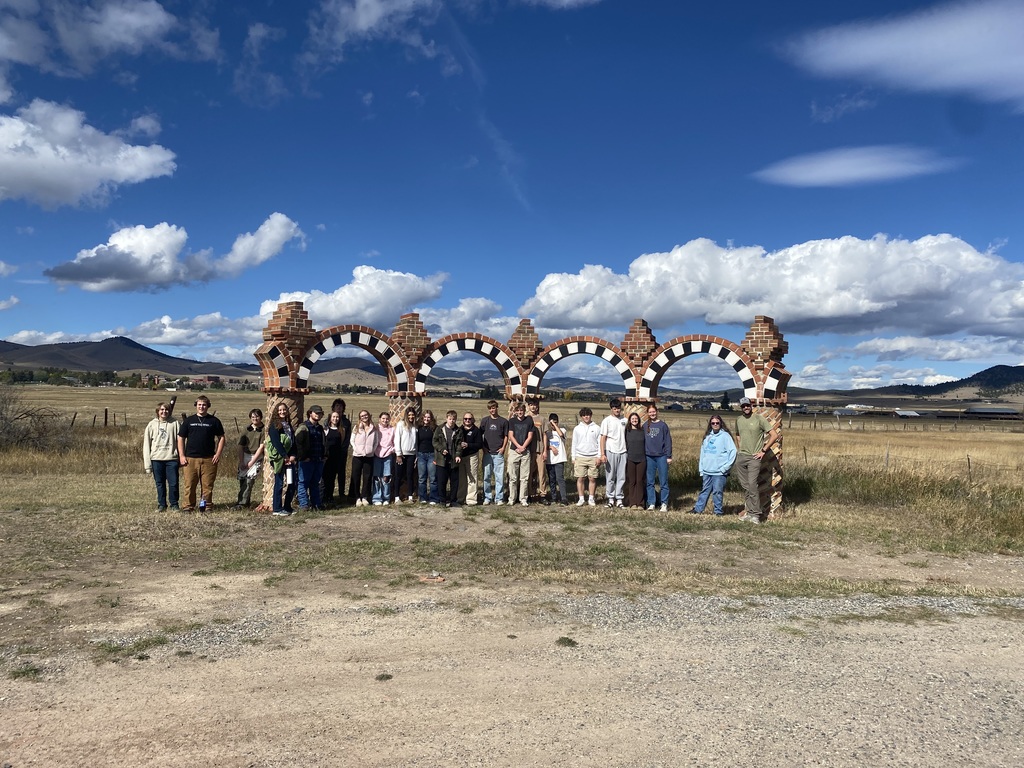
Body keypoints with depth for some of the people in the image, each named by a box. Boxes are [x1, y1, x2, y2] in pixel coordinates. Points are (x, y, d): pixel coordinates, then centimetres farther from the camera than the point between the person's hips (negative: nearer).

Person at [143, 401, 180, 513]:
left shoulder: (174, 424, 3)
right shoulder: (152, 425, 4)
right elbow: (146, 444, 5)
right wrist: (147, 463, 0)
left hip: (171, 458, -1)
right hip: (156, 459, 1)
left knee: (173, 483, -1)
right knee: (160, 484, 8)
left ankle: (174, 504, 12)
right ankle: (161, 505, 18)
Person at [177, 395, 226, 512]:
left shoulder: (214, 421, 7)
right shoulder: (188, 421, 9)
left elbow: (221, 438, 10)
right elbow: (180, 438, 10)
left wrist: (218, 454, 0)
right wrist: (181, 455, 1)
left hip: (208, 459, 0)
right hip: (190, 458, 1)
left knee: (208, 485, 1)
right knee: (190, 485, 0)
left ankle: (207, 506, 10)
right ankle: (189, 506, 9)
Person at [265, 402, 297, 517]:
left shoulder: (288, 425, 16)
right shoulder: (274, 425, -5)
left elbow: (293, 442, 11)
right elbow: (276, 443, -14)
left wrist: (292, 456, -3)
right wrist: (285, 457, -15)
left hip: (289, 458, 7)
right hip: (279, 459, -7)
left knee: (292, 483, 6)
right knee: (279, 484, -3)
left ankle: (287, 507, 17)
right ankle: (276, 509, 4)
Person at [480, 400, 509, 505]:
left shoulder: (503, 421, 3)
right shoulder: (484, 420, 7)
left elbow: (506, 436, 7)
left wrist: (503, 448, -5)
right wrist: (483, 447, 0)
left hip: (499, 453, -1)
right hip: (487, 453, 1)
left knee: (499, 476, -1)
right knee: (486, 476, 5)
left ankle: (499, 498, 6)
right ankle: (487, 497, 14)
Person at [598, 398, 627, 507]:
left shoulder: (624, 420, 9)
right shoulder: (607, 420, -2)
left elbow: (626, 436, 14)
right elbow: (603, 438, -5)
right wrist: (602, 454, -11)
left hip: (622, 452, 3)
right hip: (610, 452, -3)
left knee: (621, 477, 3)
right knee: (610, 477, 3)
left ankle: (619, 498, 10)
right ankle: (611, 498, 11)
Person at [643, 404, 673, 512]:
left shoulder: (663, 425, 0)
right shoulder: (645, 426, 8)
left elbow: (668, 441, -1)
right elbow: (643, 441, 11)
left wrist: (669, 456, -5)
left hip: (661, 456, -3)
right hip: (649, 457, 3)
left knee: (663, 482, 0)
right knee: (650, 482, 5)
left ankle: (664, 504, 5)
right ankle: (651, 503, 11)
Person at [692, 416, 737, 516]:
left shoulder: (725, 436, -3)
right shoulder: (707, 437, 14)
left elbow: (733, 451, -9)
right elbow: (703, 452, 17)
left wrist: (725, 467, -12)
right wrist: (701, 469, 11)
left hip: (719, 472, -5)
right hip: (707, 471, 5)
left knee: (717, 492, -2)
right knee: (704, 490, 11)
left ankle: (718, 511, 8)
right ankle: (698, 509, 17)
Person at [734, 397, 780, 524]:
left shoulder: (759, 418, -7)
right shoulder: (738, 419, 11)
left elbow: (774, 435, -9)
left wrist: (763, 451, -8)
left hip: (754, 457, -6)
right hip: (741, 456, 6)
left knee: (752, 485, -12)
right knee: (744, 485, 8)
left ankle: (755, 515, -7)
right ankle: (749, 511, 18)